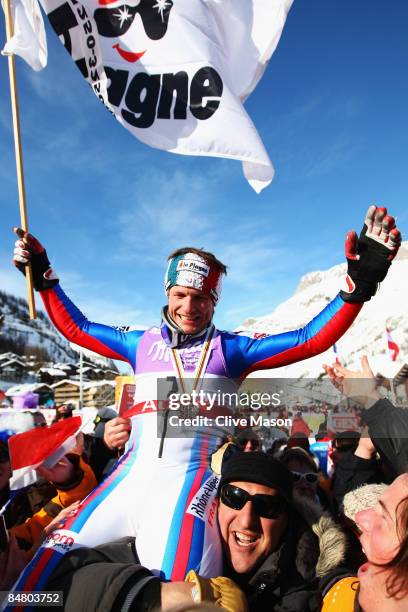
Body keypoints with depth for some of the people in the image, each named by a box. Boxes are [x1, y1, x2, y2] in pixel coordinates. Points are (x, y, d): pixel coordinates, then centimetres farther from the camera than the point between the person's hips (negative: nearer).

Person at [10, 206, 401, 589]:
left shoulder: (230, 349, 7)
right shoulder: (143, 344, 16)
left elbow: (310, 339, 0)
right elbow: (75, 328, 24)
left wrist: (358, 283, -10)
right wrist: (43, 276, 19)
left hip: (191, 479, -3)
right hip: (131, 473, 3)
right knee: (50, 568, -7)